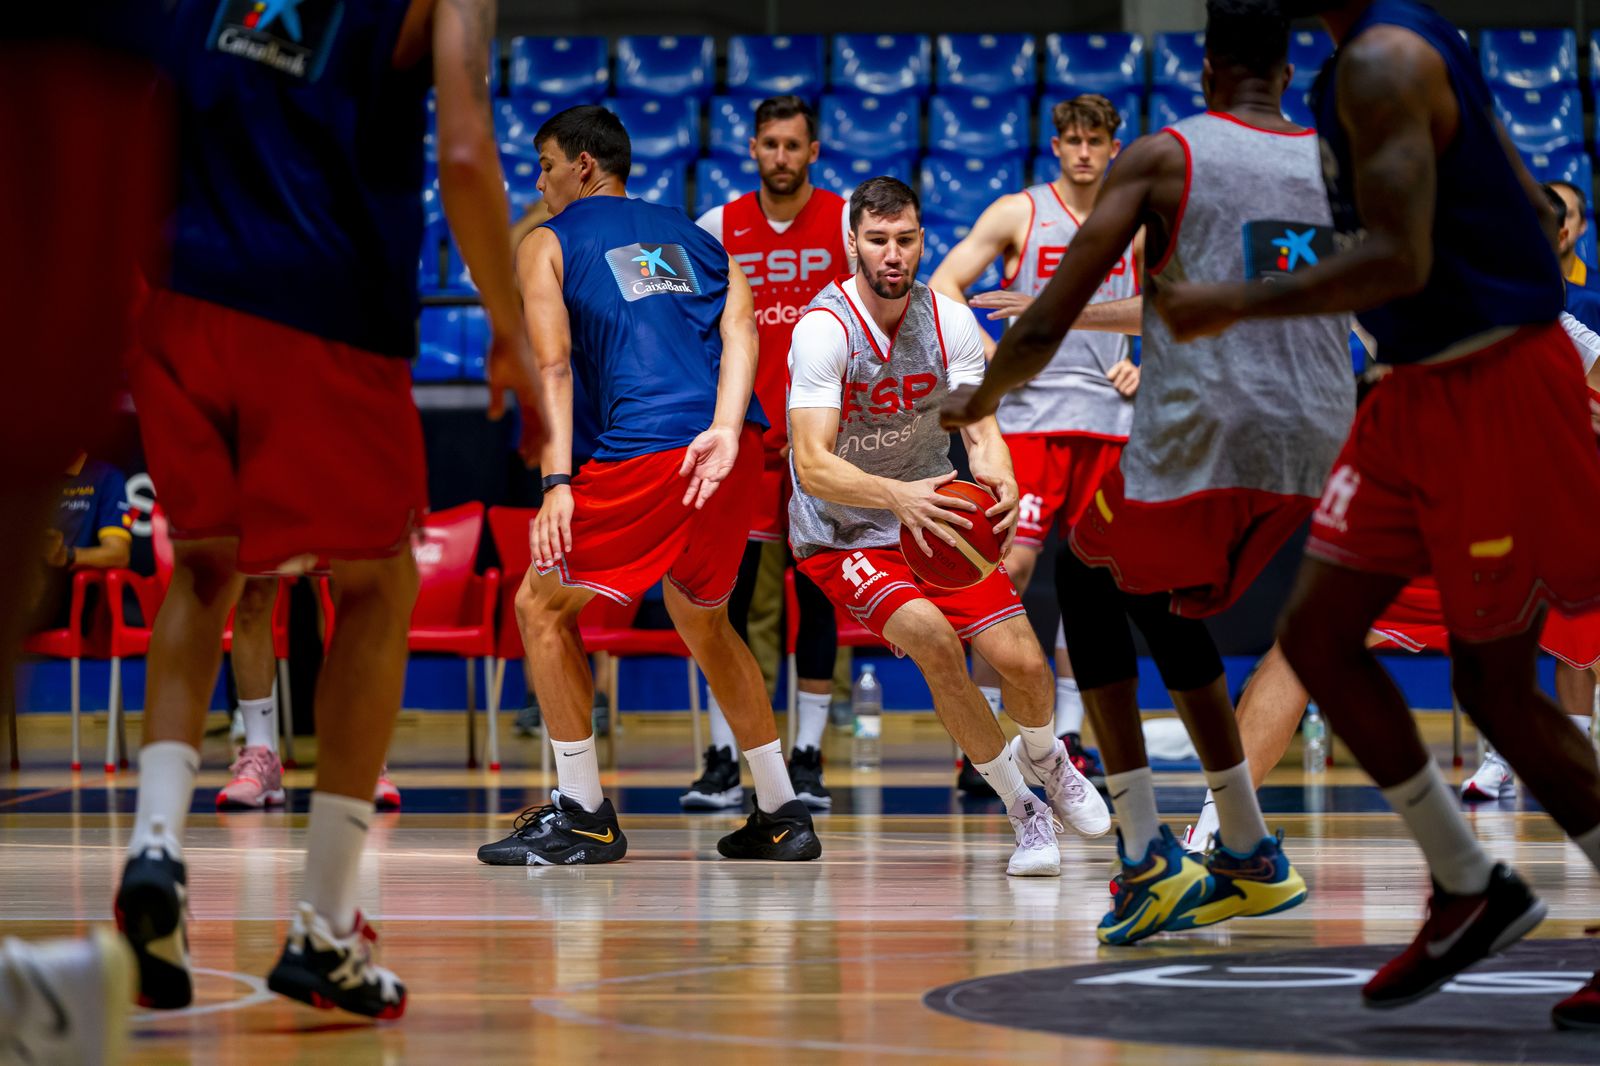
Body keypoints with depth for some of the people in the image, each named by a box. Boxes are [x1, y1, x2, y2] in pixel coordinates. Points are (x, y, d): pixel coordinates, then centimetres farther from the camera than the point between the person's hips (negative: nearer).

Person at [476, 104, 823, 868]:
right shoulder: (692, 234, 26)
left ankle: (582, 814, 5)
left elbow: (553, 366, -3)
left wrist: (558, 482, -11)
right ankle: (782, 815, 23)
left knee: (542, 605, 9)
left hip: (646, 447, -6)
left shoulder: (547, 244, 12)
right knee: (702, 619, 25)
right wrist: (724, 431, -8)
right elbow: (739, 326, 6)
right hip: (733, 452, 6)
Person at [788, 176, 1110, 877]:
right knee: (932, 637, -30)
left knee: (1023, 661, -10)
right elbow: (812, 465, -31)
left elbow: (980, 427, -10)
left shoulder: (949, 321, -8)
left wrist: (999, 480, -35)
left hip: (933, 517, 4)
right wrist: (897, 495, -49)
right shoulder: (823, 330, -23)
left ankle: (1043, 756, 29)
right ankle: (1021, 809, -10)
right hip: (841, 536, -4)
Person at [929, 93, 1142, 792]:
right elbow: (941, 285, -4)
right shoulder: (1018, 213, 0)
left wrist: (1142, 364, 2)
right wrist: (987, 349, -16)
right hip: (1031, 413, -4)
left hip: (1108, 415, 4)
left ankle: (1067, 737, 13)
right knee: (1012, 563, -12)